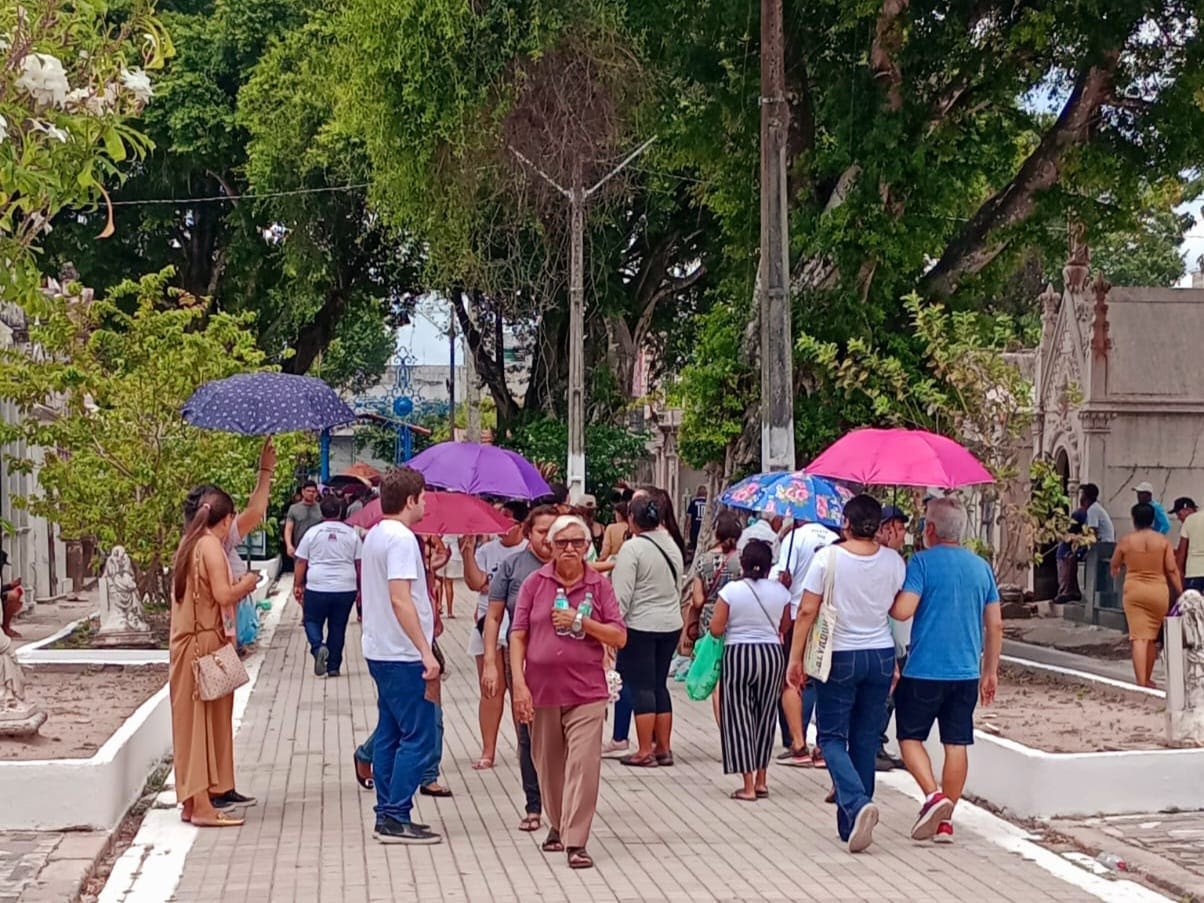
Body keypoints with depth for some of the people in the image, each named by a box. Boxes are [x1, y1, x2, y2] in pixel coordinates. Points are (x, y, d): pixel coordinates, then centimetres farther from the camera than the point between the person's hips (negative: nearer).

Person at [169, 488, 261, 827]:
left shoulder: (188, 543, 13)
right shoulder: (211, 545, -13)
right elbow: (223, 595, -20)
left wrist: (235, 586, 20)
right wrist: (245, 585, -3)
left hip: (186, 643, 9)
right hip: (206, 643, -9)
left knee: (193, 721, 12)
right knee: (205, 722, -5)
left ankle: (194, 799, 18)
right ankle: (202, 805, -4)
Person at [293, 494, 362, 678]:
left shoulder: (312, 533, 1)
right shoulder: (351, 534, 4)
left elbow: (301, 563, 3)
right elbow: (359, 564, 7)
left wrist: (298, 585, 11)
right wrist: (360, 588, 16)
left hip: (317, 588, -1)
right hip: (346, 588, 1)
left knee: (312, 620, 14)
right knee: (338, 627, 10)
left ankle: (318, 647, -13)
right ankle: (333, 666, 12)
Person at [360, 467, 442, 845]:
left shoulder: (375, 535, 14)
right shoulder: (402, 538, -16)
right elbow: (400, 600, -23)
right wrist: (426, 651, -24)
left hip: (380, 651, 10)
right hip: (403, 655, -10)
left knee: (390, 733, 12)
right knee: (418, 736, -6)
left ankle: (387, 815, 15)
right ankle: (396, 818, -6)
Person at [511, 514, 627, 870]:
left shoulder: (599, 585, 3)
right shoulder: (534, 583, 3)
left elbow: (619, 637, 1)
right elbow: (518, 636, 1)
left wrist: (581, 621, -13)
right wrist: (519, 684, -7)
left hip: (586, 691, -1)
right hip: (542, 689, 1)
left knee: (583, 765, -10)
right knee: (548, 764, 12)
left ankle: (576, 842, -8)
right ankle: (557, 826, 32)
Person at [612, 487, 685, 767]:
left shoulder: (633, 548, -14)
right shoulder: (672, 546, 8)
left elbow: (621, 595, -18)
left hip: (640, 627, -7)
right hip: (671, 625, 7)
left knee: (641, 687, -1)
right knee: (659, 684, 14)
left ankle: (645, 751, 1)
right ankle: (664, 748, 16)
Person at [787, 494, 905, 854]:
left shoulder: (828, 557, -12)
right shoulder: (893, 561, 0)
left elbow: (807, 611, -11)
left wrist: (795, 658, -3)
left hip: (840, 657, -4)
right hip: (881, 655, 4)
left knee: (832, 737, 3)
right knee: (865, 740, 11)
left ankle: (857, 803, -21)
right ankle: (849, 824, 16)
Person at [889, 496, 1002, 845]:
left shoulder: (922, 562, -9)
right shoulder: (981, 567, 9)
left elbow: (903, 610, -19)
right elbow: (995, 625, 11)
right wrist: (990, 671, 18)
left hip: (924, 670, -5)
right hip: (967, 672, 5)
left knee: (910, 737, 8)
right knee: (956, 744, 9)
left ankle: (933, 795, -12)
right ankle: (945, 821, 11)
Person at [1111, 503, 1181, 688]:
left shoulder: (1126, 541, -2)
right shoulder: (1163, 541, -2)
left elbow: (1114, 565, 15)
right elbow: (1172, 570, -5)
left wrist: (1116, 570, 39)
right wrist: (1180, 594, 3)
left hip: (1134, 591, -1)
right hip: (1159, 591, 1)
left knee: (1138, 637, -4)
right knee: (1152, 637, 14)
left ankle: (1141, 681, -13)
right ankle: (1147, 678, 24)